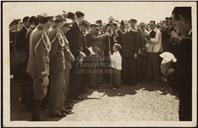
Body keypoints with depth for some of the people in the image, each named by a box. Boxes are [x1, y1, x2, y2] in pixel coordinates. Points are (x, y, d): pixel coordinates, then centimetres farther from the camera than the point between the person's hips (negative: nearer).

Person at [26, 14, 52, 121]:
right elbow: (41, 56, -23)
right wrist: (45, 75, -22)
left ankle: (35, 117, 28)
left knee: (37, 94, 18)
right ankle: (36, 118, 8)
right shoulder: (41, 34, -20)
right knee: (39, 96, -1)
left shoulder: (34, 31, 10)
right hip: (39, 71, -10)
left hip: (34, 69, 10)